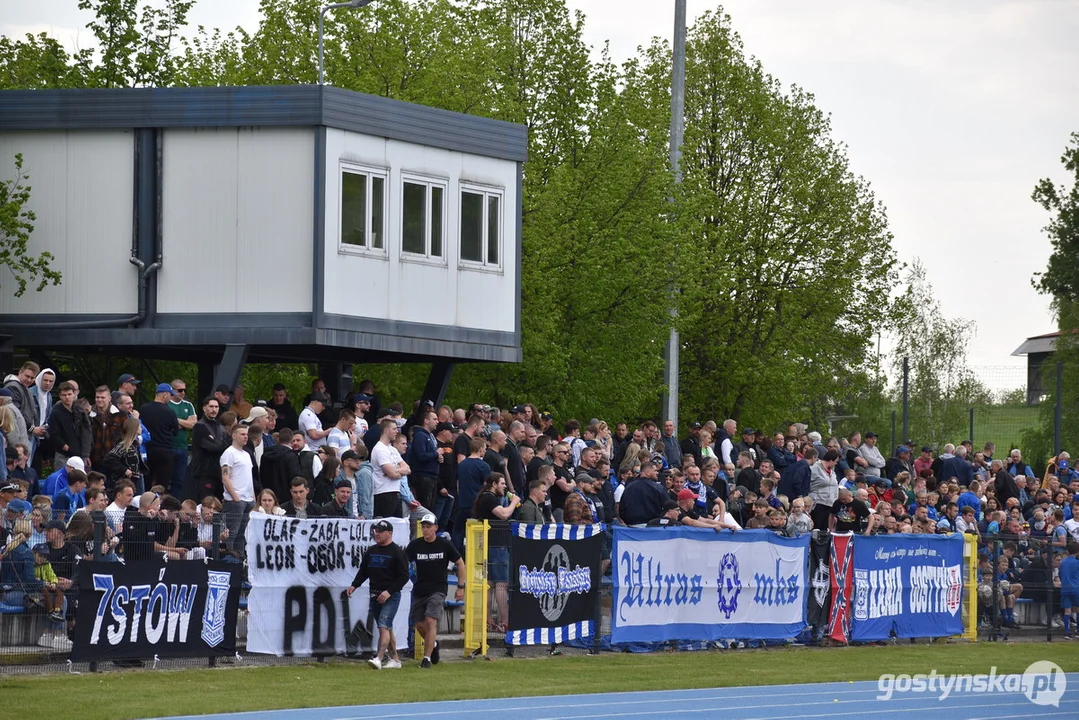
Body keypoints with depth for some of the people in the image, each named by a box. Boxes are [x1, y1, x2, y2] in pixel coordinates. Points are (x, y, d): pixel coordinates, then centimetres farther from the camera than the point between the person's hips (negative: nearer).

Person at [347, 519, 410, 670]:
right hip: (374, 596, 7)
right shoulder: (371, 551, 13)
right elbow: (363, 571, 19)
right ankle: (395, 660, 18)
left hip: (390, 597, -7)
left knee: (383, 627, -17)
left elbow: (403, 576, -10)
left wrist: (389, 591, -19)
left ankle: (379, 659, -27)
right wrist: (354, 585, 3)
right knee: (387, 628, 11)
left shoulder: (397, 552, -7)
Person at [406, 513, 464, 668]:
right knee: (419, 625, 6)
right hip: (419, 590, 4)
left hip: (438, 589, -4)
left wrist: (461, 587, 4)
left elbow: (460, 564, 7)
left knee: (431, 621, -19)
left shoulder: (445, 545, -3)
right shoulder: (415, 545, 0)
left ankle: (427, 658, -16)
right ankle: (433, 643, 37)